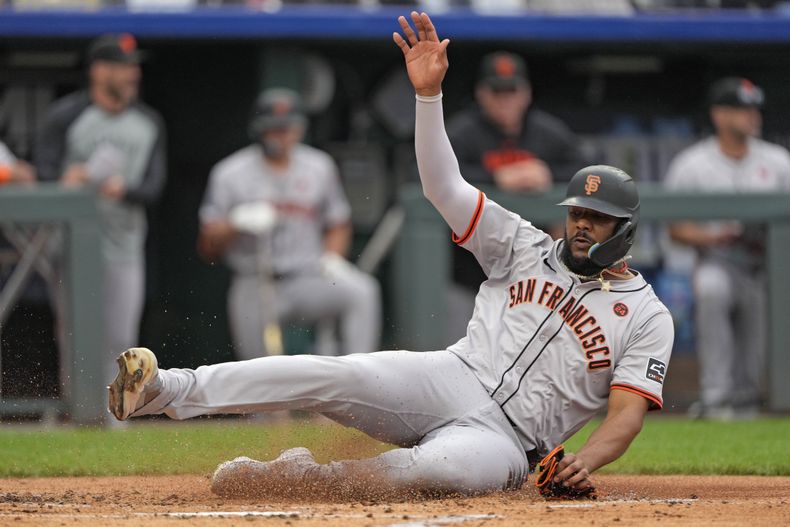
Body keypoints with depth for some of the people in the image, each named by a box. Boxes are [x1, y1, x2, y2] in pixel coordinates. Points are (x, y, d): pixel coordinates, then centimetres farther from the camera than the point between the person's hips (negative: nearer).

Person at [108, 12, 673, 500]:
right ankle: (167, 389, -39)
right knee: (340, 376, -28)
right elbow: (444, 187, 6)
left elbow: (627, 413, -1)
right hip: (451, 380, 3)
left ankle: (300, 477, -31)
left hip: (504, 440, -3)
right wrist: (429, 91, -8)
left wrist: (586, 460, -24)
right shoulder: (527, 248, 16)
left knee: (443, 467, -41)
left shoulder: (647, 317, 8)